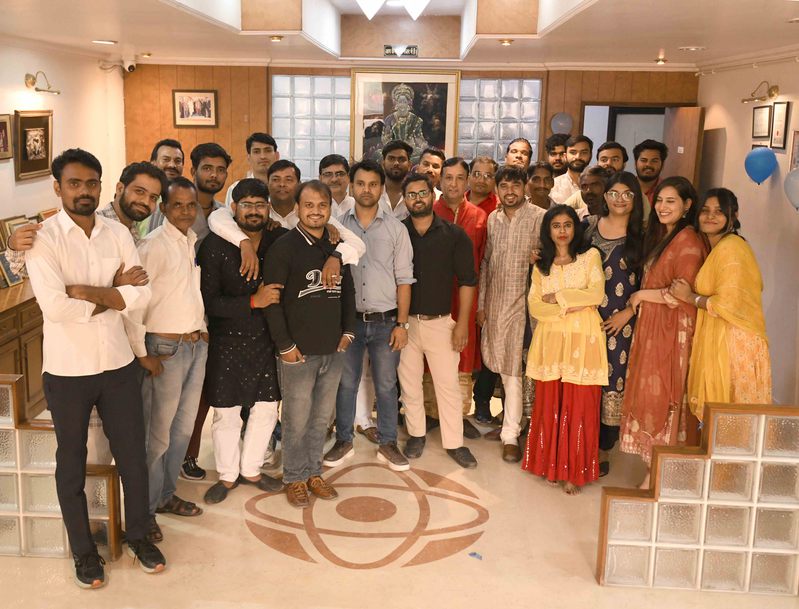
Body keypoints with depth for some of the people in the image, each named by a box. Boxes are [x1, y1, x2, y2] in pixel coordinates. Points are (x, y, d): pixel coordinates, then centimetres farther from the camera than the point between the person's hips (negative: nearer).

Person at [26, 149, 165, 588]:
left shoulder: (118, 234, 1)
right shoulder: (43, 238, -11)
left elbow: (141, 295, -9)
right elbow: (54, 306, -24)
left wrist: (86, 292, -17)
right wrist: (112, 292, -15)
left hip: (118, 363, 3)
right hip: (67, 370, -3)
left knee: (133, 455, 14)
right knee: (72, 464, 13)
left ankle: (138, 535, 35)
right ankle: (84, 550, 32)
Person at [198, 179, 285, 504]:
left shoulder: (281, 240, -2)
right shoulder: (215, 245, -11)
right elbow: (208, 301, -15)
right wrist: (253, 301, -21)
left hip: (267, 340, 3)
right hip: (227, 342, -3)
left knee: (267, 408, 12)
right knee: (226, 413, 7)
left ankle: (251, 469, 33)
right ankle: (227, 475, 29)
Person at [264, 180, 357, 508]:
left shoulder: (337, 245, 9)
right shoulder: (284, 247, -8)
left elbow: (348, 291, 18)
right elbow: (272, 299, -11)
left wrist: (348, 331, 10)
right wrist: (285, 345, -12)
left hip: (334, 350, 5)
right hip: (299, 352, -5)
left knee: (322, 417, 14)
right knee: (297, 420, 4)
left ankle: (314, 472, 29)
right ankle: (295, 478, 21)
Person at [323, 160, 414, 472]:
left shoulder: (396, 228, 0)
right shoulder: (338, 226, 1)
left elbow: (404, 280, 0)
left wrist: (402, 323, -4)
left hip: (385, 321, 0)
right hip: (348, 319, 0)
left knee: (386, 386, 9)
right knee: (345, 384, 11)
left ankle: (387, 443, 24)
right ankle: (344, 441, 27)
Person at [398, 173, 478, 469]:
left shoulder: (454, 234, -2)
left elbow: (467, 280, -1)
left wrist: (463, 322, -7)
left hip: (441, 321, -1)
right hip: (404, 320, 1)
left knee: (448, 384, 2)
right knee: (409, 383, 12)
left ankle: (454, 442, 15)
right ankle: (416, 434, 29)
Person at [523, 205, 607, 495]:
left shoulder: (590, 256, 4)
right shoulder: (541, 264, 14)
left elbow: (596, 294, -9)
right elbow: (534, 305, 4)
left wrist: (556, 297, -5)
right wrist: (566, 308, -11)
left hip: (582, 341, -3)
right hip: (551, 340, 3)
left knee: (578, 406, -2)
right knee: (548, 404, 3)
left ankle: (573, 470, 7)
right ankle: (550, 463, 16)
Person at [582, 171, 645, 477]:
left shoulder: (642, 235, 0)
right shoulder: (589, 225, 7)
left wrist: (628, 312, -7)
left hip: (621, 321, -2)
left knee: (613, 381, 2)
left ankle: (604, 451, 15)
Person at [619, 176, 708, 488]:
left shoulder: (688, 241, -15)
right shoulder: (659, 236, 14)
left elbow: (682, 296, -20)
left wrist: (641, 295, -10)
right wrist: (632, 308, 9)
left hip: (672, 331, -9)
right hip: (650, 328, 9)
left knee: (662, 399, 0)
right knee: (650, 395, 12)